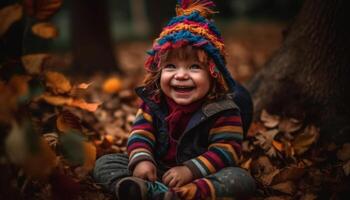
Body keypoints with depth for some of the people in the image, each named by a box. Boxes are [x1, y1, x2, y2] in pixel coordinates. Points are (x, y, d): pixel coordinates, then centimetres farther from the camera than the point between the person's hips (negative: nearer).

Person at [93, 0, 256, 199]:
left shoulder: (223, 110, -13)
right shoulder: (152, 102, -2)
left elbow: (227, 151, -17)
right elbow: (140, 134, -3)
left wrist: (190, 170, -29)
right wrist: (141, 160, -25)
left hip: (197, 175, -3)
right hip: (155, 172, 3)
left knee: (241, 178, -30)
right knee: (105, 162, -11)